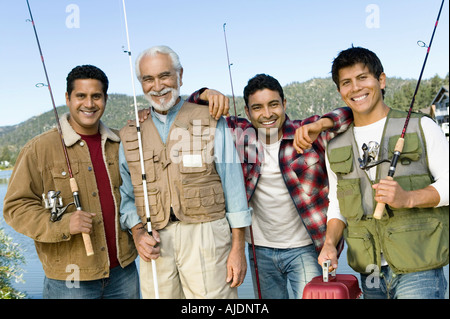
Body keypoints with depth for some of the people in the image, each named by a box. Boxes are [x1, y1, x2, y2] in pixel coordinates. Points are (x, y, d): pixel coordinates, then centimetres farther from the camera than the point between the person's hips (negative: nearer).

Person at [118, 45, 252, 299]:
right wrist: (138, 232, -2)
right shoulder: (131, 135, 14)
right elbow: (126, 195, 16)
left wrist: (238, 248, -3)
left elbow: (234, 188, 1)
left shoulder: (210, 123, 4)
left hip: (205, 235, -2)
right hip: (156, 244, 3)